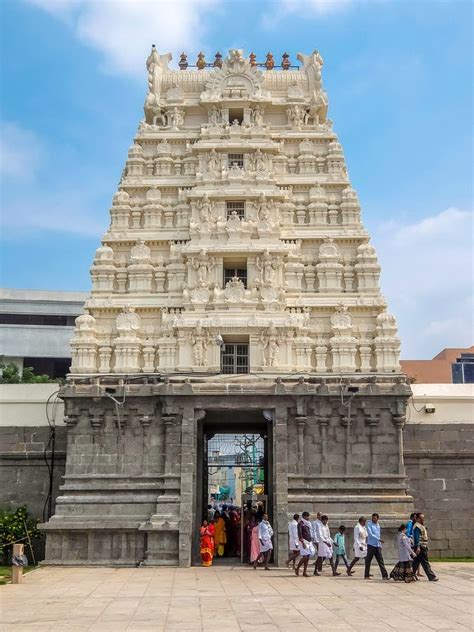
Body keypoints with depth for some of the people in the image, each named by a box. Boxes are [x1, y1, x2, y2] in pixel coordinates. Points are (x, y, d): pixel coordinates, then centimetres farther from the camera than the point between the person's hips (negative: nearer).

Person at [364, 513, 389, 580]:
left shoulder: (378, 525, 15)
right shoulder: (369, 524, -6)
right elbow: (370, 534, -16)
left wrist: (380, 544, 18)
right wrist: (378, 539, -22)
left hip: (378, 546, 6)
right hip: (371, 545, -6)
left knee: (381, 561, 2)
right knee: (368, 561, 0)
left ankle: (384, 575, 2)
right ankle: (367, 575, 8)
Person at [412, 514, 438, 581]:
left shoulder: (422, 526, 19)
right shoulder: (417, 526, -15)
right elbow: (416, 537, -21)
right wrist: (418, 547, -26)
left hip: (423, 547, 10)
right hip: (420, 547, -10)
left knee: (416, 562, 11)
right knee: (425, 562, -4)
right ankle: (431, 576, 0)